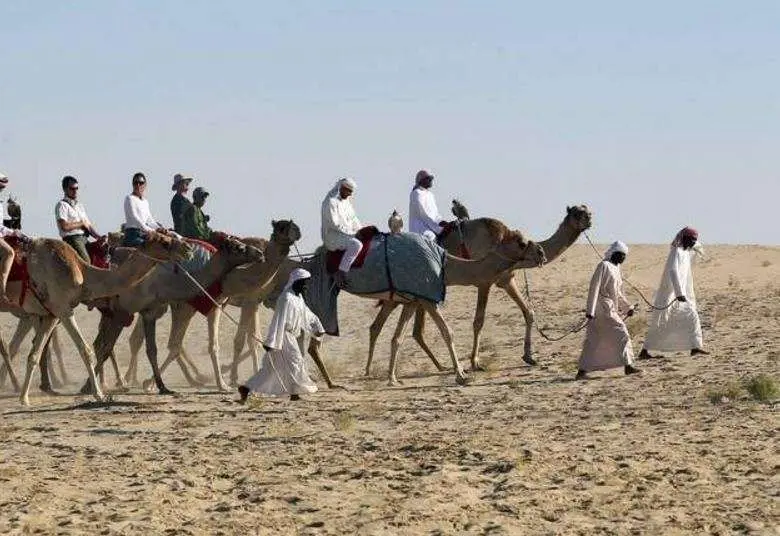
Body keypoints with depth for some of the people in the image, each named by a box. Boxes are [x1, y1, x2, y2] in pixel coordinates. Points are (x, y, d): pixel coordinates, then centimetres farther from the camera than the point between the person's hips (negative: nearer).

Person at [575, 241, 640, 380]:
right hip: (603, 309, -9)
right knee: (621, 334, -6)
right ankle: (627, 365, -1)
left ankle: (582, 370, 7)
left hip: (611, 309, 9)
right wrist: (590, 311, -20)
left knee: (593, 341, 7)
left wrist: (627, 307, 26)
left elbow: (618, 293, 27)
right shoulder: (604, 266, -11)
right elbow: (594, 288, -16)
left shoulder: (616, 268, 17)